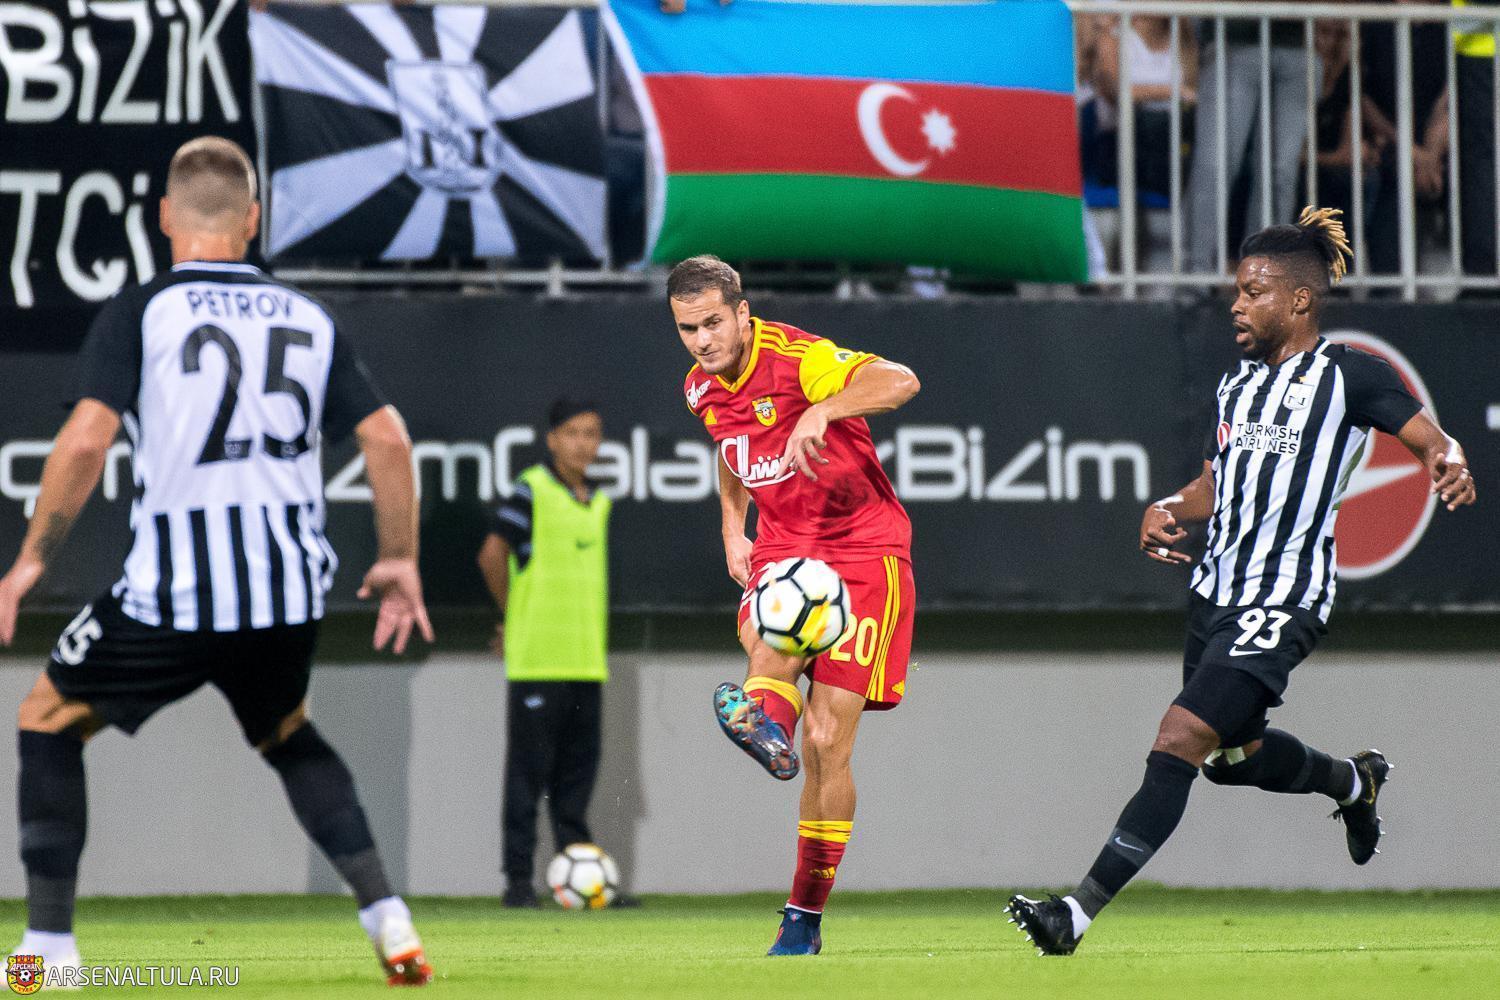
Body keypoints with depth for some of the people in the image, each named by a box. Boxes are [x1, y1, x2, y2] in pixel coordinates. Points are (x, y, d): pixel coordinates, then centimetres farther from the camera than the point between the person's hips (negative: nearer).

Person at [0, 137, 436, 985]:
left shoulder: (140, 313, -2)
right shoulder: (309, 319, 10)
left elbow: (86, 439, -14)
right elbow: (387, 439, 5)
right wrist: (399, 561, 16)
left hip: (173, 594, -4)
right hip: (292, 592, 4)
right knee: (287, 735, 32)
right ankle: (389, 922, 17)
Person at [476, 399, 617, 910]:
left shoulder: (597, 502, 15)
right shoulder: (532, 492, -8)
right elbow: (492, 555, -12)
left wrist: (597, 645, 14)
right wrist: (513, 617, -2)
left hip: (586, 658, 7)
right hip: (537, 658, -7)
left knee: (577, 771, 9)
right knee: (529, 770, -4)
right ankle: (519, 879, -1)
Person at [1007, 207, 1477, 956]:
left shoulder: (1346, 374, -5)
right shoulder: (1239, 382, 16)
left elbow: (1429, 436, -6)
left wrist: (1449, 463, -29)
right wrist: (1169, 511, 2)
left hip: (1284, 600, -9)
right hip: (1217, 589, 9)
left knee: (1181, 740, -18)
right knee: (1232, 755, 21)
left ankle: (1079, 912, -22)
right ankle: (1353, 781, 51)